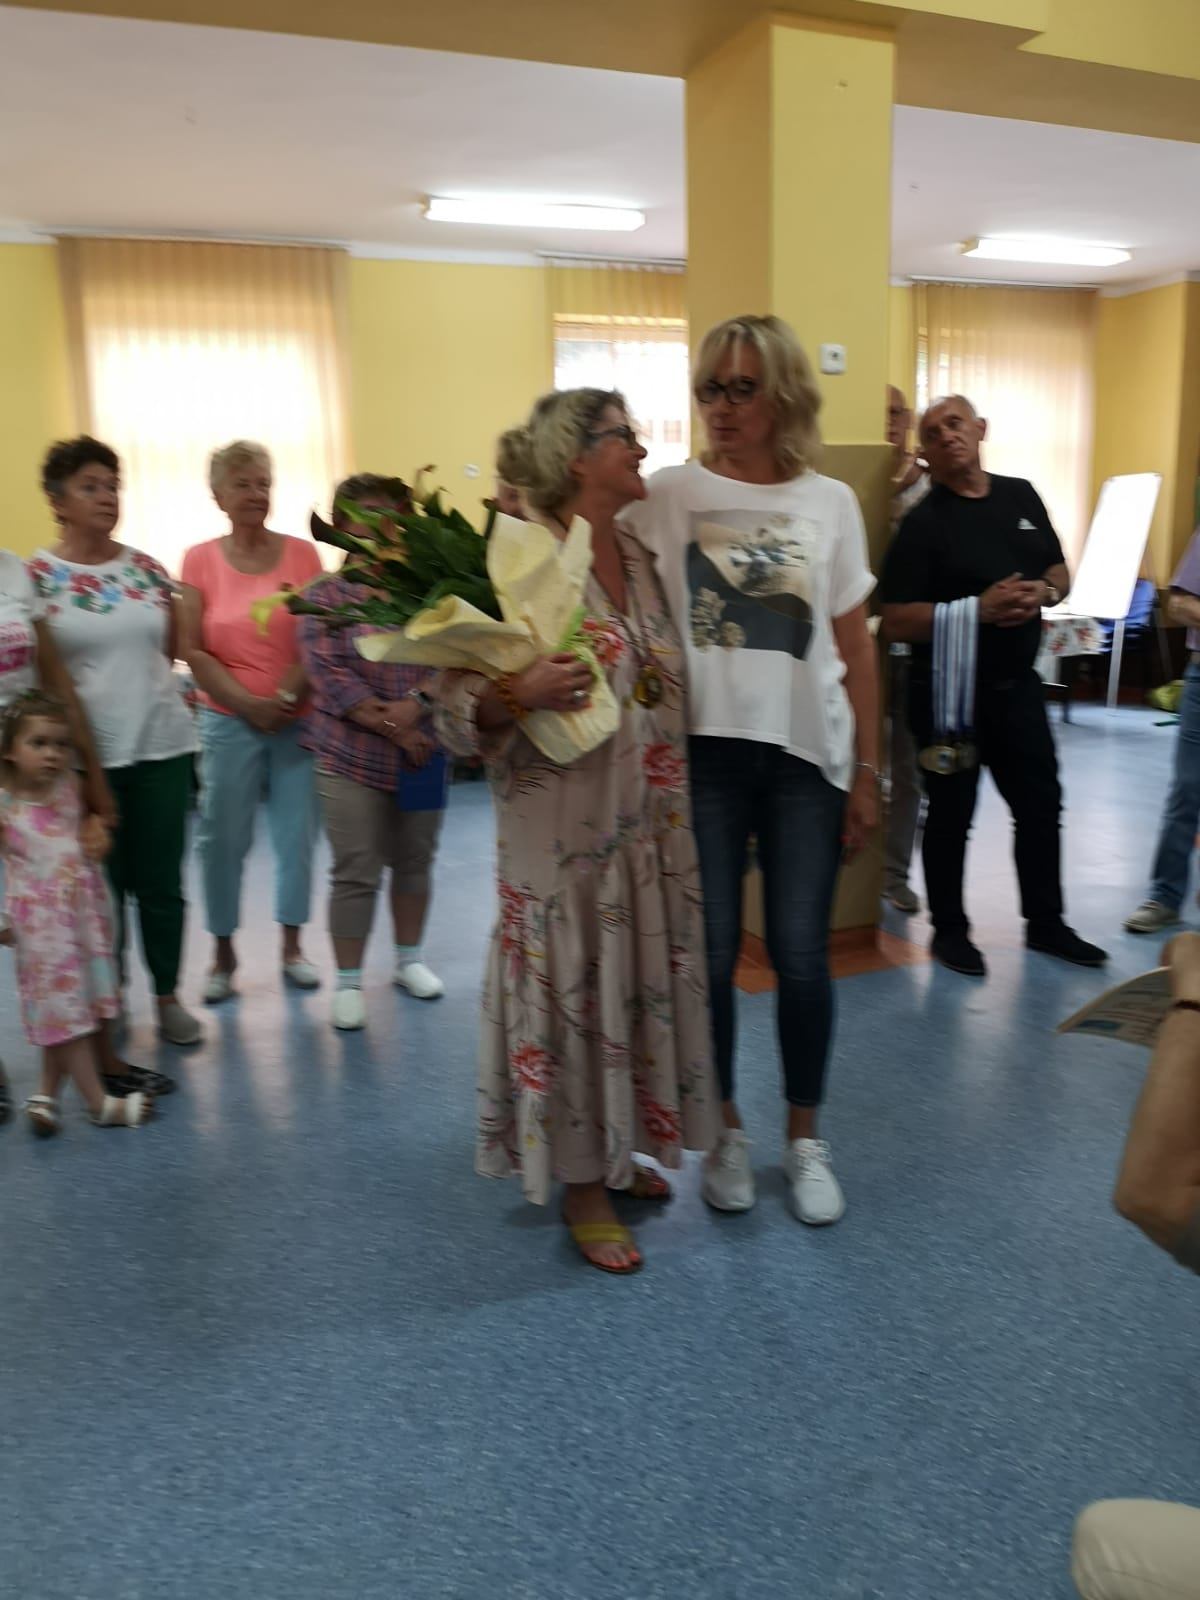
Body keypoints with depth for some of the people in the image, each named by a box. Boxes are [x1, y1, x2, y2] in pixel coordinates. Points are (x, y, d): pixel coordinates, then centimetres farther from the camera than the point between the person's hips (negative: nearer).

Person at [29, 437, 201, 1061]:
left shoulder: (147, 568, 6)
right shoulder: (34, 577, -4)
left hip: (162, 747, 3)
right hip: (86, 754, -2)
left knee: (161, 881, 9)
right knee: (101, 884, 10)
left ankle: (168, 996, 24)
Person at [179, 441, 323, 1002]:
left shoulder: (302, 553, 1)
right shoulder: (200, 560, 0)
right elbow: (193, 650, -3)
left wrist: (290, 697, -11)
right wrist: (249, 705, -11)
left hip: (301, 719, 1)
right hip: (229, 720, -1)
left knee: (298, 833, 7)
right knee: (222, 838, 3)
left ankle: (291, 946, 23)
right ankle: (223, 953, 20)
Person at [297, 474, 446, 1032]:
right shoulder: (327, 595, -1)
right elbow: (328, 673, -10)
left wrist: (418, 704, -19)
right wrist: (390, 726, -17)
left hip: (423, 750, 3)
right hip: (353, 755, -3)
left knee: (415, 860, 14)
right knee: (356, 873, 0)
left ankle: (409, 960, 31)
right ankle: (348, 982, 13)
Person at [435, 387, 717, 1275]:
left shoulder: (641, 554, 9)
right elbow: (458, 707, -16)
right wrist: (520, 693, -34)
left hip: (652, 823, 7)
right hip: (567, 827, -7)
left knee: (638, 981, 16)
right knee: (574, 985, 5)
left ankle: (616, 1148, 36)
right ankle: (581, 1183, 23)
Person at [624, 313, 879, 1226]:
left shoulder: (830, 502, 6)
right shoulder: (670, 495, 2)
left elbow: (856, 648, 7)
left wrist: (869, 770, 4)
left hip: (806, 756, 1)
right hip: (703, 751, -1)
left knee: (801, 954, 4)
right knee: (710, 952, 5)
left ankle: (806, 1138, 26)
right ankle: (725, 1131, 28)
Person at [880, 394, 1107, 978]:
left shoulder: (1021, 496, 7)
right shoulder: (923, 523, -10)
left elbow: (1060, 573, 16)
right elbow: (896, 622, -17)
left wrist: (1043, 593, -7)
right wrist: (980, 608, -25)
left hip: (1016, 684, 6)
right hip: (947, 693, -5)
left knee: (1041, 804, 14)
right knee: (951, 815, 6)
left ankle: (1046, 923, 31)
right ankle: (949, 929, 23)